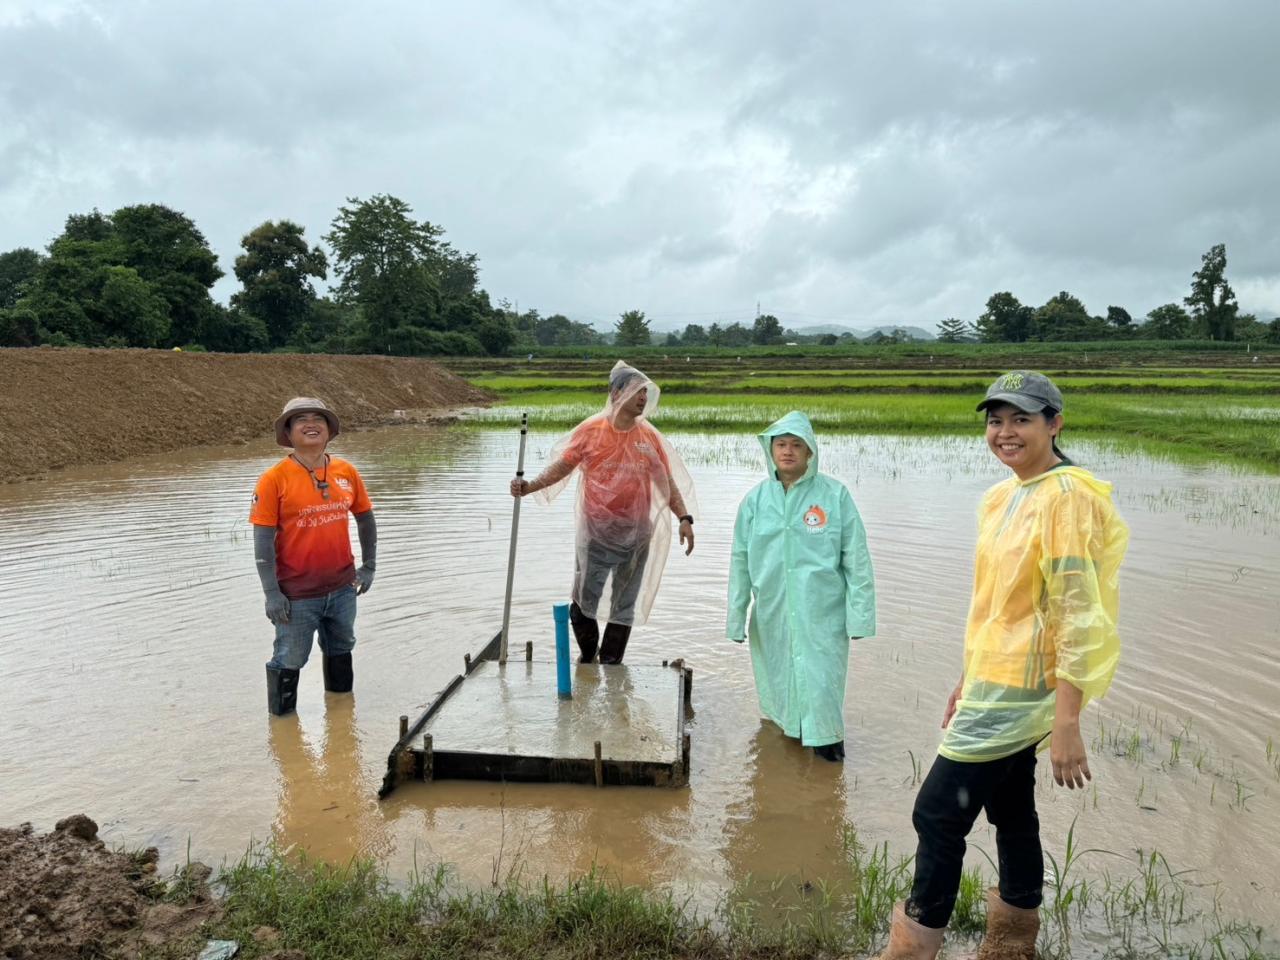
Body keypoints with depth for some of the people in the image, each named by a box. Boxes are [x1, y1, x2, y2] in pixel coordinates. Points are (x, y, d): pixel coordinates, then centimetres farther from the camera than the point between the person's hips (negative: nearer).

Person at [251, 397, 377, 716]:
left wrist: (369, 566, 10)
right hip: (297, 593, -5)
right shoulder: (274, 479, -13)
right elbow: (263, 540, -12)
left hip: (342, 587, 5)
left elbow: (365, 519, 11)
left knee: (341, 651, 24)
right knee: (289, 661, 8)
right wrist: (272, 593, -15)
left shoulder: (346, 472, -1)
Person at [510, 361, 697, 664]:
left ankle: (610, 667, 25)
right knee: (584, 598, 5)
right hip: (596, 533, -2)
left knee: (624, 605, 10)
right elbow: (562, 466, -4)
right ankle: (587, 655, 31)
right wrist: (529, 486, -18)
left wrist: (684, 518, -7)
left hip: (636, 535, 2)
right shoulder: (591, 431, -6)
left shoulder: (649, 436, 1)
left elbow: (667, 481, 4)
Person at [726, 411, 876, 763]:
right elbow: (741, 561, 6)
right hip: (772, 614, 3)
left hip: (823, 613, -3)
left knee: (820, 679, -1)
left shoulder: (835, 495, -7)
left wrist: (860, 613, -6)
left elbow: (856, 558, -4)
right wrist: (736, 618, 7)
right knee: (778, 675, 14)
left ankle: (826, 735, 25)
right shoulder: (755, 499, 1)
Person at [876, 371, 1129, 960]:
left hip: (1019, 691, -8)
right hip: (995, 685, 8)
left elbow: (1078, 618, -20)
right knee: (1011, 814, 17)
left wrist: (1067, 724, -22)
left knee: (938, 813, -4)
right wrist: (967, 680, 20)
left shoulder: (1066, 498, -16)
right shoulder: (1002, 497, 10)